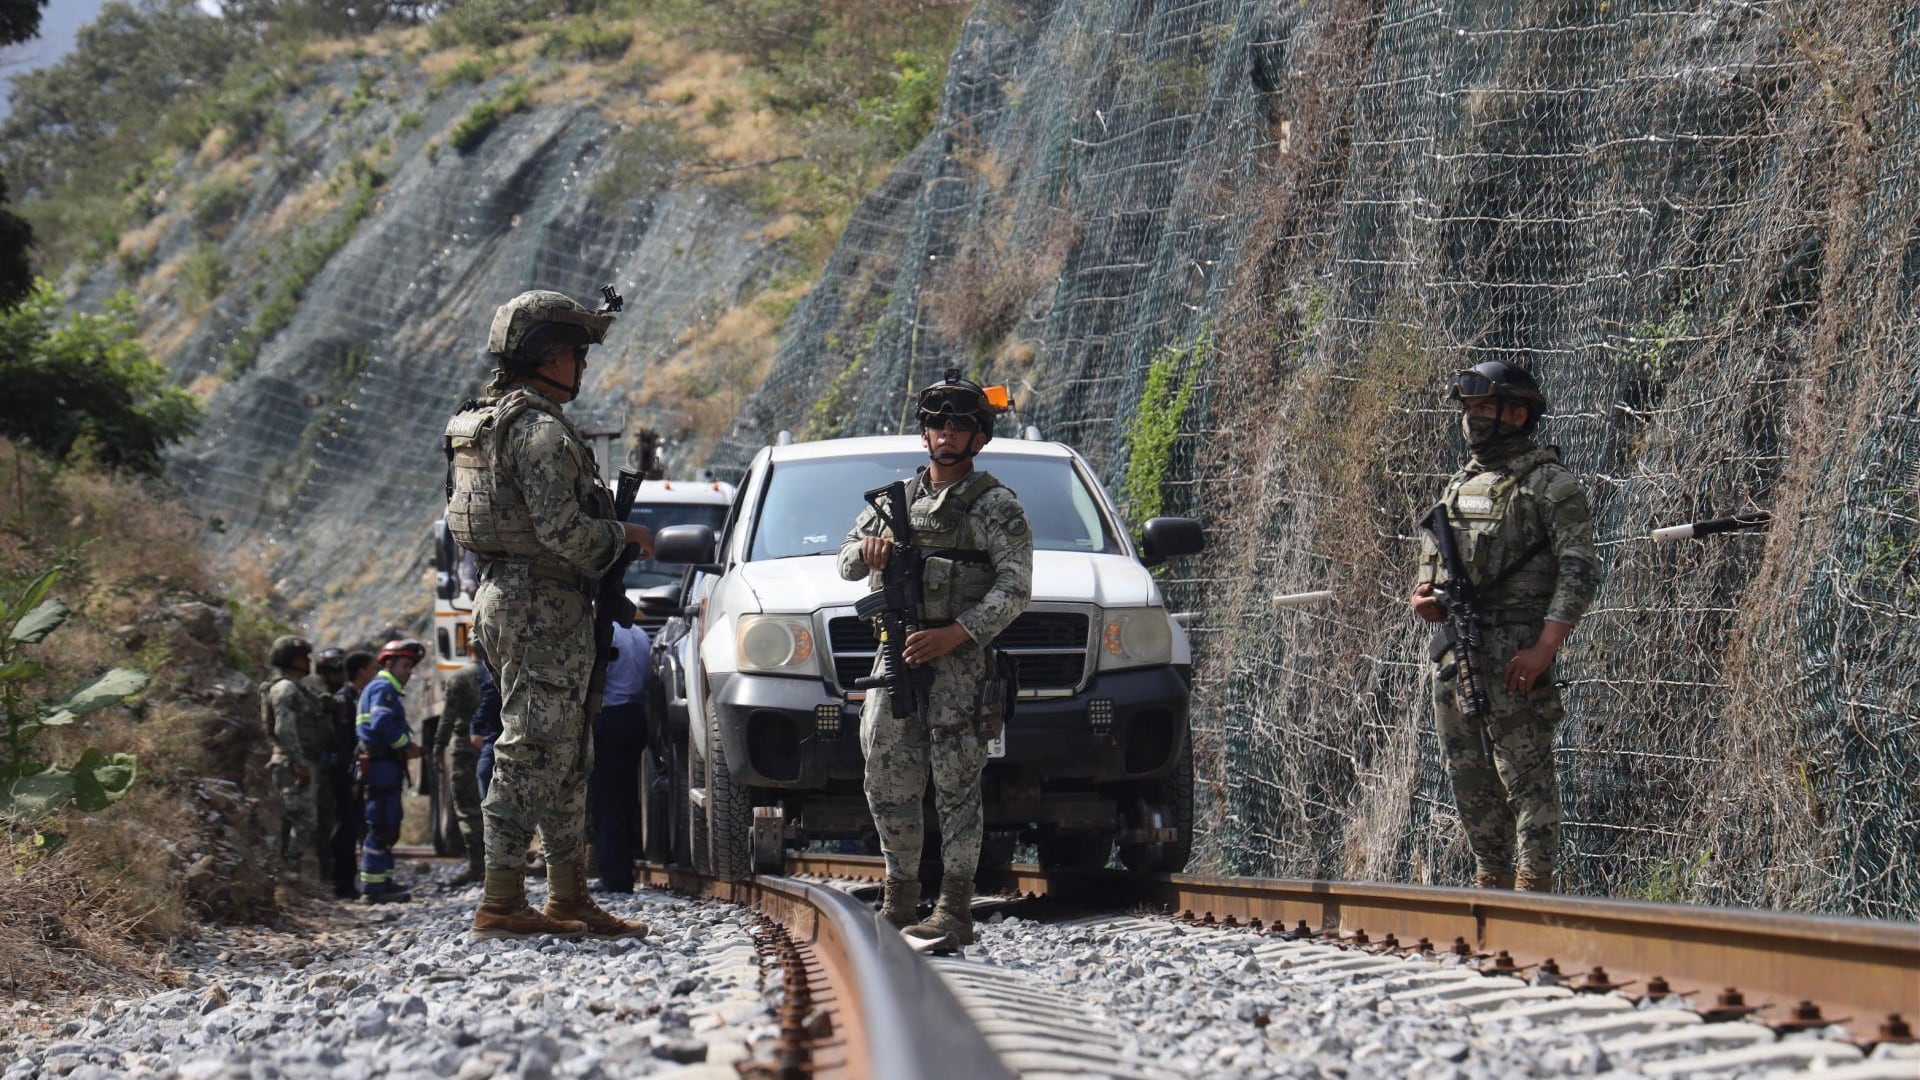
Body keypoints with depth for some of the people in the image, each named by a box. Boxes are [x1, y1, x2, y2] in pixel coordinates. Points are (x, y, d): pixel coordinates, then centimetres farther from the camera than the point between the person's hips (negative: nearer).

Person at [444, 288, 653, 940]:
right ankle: (501, 906, -7)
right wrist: (624, 537, -6)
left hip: (501, 595, 11)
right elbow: (565, 532, -23)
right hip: (543, 609, -11)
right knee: (532, 756, -8)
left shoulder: (484, 422, 16)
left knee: (564, 759, 14)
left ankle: (570, 900, 18)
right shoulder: (540, 430, -16)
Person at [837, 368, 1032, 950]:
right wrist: (868, 550, -5)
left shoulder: (996, 505, 1)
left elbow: (1015, 586, -8)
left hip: (961, 660, -6)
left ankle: (955, 912, -8)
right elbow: (846, 564, 21)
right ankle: (900, 900, 18)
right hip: (895, 654, 6)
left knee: (957, 788, -7)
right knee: (888, 783, 6)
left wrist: (955, 635, -19)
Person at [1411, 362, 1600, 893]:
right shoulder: (1461, 484, 19)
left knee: (1525, 773, -8)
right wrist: (1422, 595, 4)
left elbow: (1579, 571, -13)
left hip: (1514, 653, -8)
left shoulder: (1548, 484, -6)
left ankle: (1533, 891, -8)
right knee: (1469, 774, 11)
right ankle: (1491, 883, 20)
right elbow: (1429, 556, 28)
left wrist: (1544, 648, -21)